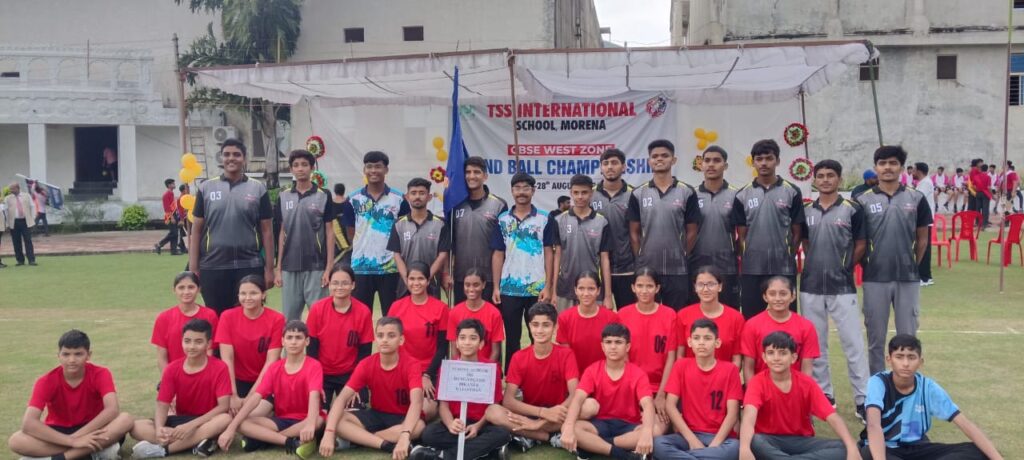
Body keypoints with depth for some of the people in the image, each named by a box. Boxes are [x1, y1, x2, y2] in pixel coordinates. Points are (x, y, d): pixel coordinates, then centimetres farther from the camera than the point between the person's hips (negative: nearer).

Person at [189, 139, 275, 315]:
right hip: (213, 267, 1)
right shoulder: (206, 188, 5)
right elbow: (197, 229, 6)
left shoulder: (258, 189, 4)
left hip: (249, 266, -1)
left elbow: (266, 231, 4)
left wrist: (269, 268, -1)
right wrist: (193, 268, 0)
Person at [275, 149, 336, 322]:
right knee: (289, 317, 8)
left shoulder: (323, 196, -1)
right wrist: (278, 267, 6)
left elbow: (329, 232, -1)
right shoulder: (284, 196, 7)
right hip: (290, 267, 3)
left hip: (316, 266, -3)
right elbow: (283, 233, 10)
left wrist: (329, 267, -7)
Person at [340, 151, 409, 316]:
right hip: (361, 267, 1)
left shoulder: (399, 199, 0)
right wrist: (363, 246, 3)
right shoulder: (353, 200, 3)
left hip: (390, 267, -1)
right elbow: (351, 233, 9)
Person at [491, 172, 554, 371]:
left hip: (537, 289, -1)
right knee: (511, 338, 9)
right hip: (509, 289, 1)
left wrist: (548, 286, -6)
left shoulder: (544, 219, 1)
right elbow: (498, 255, 7)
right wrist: (496, 287, 1)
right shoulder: (502, 220, 6)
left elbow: (548, 254, 1)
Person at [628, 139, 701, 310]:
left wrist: (681, 256, 3)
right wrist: (640, 258, 1)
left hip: (677, 271, -1)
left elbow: (691, 232, 4)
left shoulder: (687, 193, 1)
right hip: (646, 270, 1)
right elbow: (634, 232, 6)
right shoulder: (638, 194, 4)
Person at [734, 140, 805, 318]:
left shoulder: (792, 192, 2)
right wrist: (745, 258, 0)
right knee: (751, 320, 6)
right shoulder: (743, 195, 5)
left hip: (783, 269, -1)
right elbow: (741, 235, 7)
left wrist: (788, 256, 0)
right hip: (751, 270, 1)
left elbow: (796, 233, 4)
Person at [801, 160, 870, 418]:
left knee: (853, 343, -3)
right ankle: (823, 394, 23)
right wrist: (817, 266, 6)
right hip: (811, 287, 4)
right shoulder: (806, 211, 6)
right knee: (815, 345, 11)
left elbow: (860, 246, 0)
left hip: (842, 288, -4)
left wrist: (844, 268, 1)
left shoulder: (852, 209, -4)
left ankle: (863, 399, 3)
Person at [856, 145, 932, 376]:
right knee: (876, 338, 8)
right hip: (875, 280, -1)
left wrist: (911, 266, 8)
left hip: (908, 279, 1)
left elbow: (922, 239, 9)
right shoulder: (863, 201, -1)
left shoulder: (916, 199, 2)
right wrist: (868, 267, 2)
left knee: (908, 337, 7)